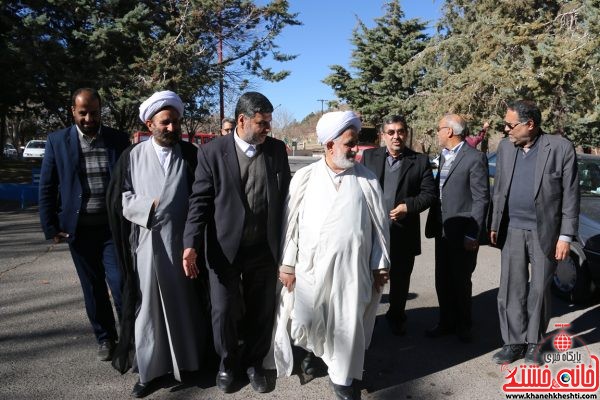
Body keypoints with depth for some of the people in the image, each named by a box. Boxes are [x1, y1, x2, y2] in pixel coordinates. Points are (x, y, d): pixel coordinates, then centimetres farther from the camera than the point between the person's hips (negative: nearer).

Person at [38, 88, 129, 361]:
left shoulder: (119, 140, 0)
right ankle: (105, 337, 30)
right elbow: (47, 188, 4)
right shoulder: (57, 141, 1)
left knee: (121, 284, -4)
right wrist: (51, 227, 0)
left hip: (114, 227, -1)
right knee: (93, 288, 12)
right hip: (79, 229, 1)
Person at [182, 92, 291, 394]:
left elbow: (285, 195, 7)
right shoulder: (212, 151, -6)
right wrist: (191, 244, -17)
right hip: (224, 247, -2)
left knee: (262, 310, 14)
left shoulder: (277, 149, 2)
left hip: (264, 248, 3)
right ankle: (227, 362, 37)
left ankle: (253, 362, 39)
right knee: (223, 310, 10)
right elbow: (200, 200, -7)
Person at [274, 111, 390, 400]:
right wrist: (287, 263, 1)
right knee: (304, 323, 8)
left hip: (352, 268, 0)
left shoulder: (366, 179, 0)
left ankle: (341, 376, 32)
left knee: (348, 324, 8)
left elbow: (379, 224, 4)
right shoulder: (305, 177, -2)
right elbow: (290, 221, 1)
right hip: (311, 266, 0)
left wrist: (380, 264, 4)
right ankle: (314, 348, 44)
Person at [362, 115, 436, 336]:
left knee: (400, 278, 15)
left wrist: (409, 206, -15)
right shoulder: (369, 156, 5)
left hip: (404, 232, 0)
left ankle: (396, 316, 37)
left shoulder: (420, 161, 3)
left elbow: (429, 193, -1)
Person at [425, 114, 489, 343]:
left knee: (461, 281, 7)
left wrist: (472, 235, -15)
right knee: (442, 281, 13)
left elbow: (481, 198, -13)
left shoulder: (475, 158, -12)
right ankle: (446, 323, 30)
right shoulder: (443, 157, 12)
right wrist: (433, 225, 10)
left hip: (463, 233, -7)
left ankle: (463, 326, 27)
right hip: (442, 231, 7)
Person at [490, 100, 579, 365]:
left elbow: (570, 195, -7)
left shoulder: (561, 148, -9)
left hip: (545, 232, -3)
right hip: (512, 231, 3)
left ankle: (533, 343, 26)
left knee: (539, 290, 10)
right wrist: (494, 225, 7)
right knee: (511, 289, 6)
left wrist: (566, 236, -10)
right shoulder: (505, 147, 3)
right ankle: (514, 342, 19)